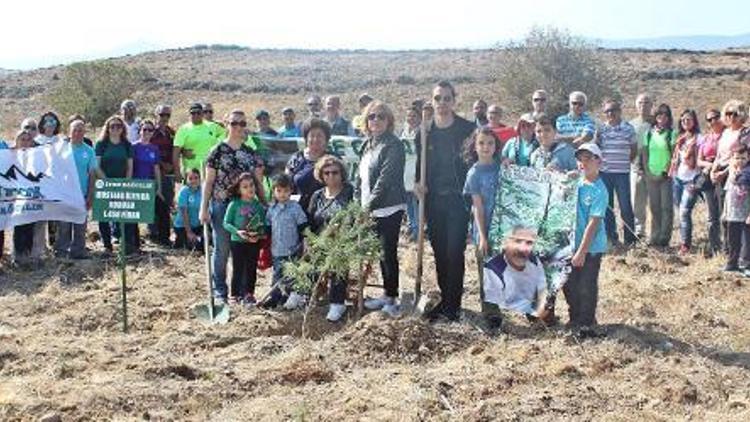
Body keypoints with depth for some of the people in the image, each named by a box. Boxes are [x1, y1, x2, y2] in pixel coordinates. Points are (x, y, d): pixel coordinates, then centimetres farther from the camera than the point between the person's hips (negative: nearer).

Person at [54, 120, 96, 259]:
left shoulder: (89, 151, 5)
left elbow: (92, 174, 6)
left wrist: (90, 195, 2)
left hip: (82, 193, 2)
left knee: (80, 226, 7)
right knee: (63, 225, 1)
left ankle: (78, 251, 14)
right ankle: (61, 250, 8)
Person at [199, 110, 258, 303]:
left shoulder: (250, 153, 8)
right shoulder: (218, 151, -4)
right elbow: (208, 182, -3)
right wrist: (204, 208, -7)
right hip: (222, 205, -4)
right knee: (222, 249, 3)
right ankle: (220, 291, 14)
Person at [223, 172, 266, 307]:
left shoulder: (259, 205, 1)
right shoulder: (234, 205, -8)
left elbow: (264, 224, 5)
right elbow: (226, 223, -6)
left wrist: (260, 234, -14)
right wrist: (237, 232, -21)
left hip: (254, 243, 3)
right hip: (238, 242, -3)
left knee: (251, 269, 10)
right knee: (238, 269, 6)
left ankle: (248, 294, 22)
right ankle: (235, 294, 19)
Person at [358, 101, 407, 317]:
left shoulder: (394, 145, -12)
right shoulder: (368, 144, 14)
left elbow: (385, 178, -18)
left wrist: (369, 205, -19)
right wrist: (362, 203, 10)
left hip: (390, 208, -8)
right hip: (371, 208, 8)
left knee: (388, 252, -4)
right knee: (382, 252, 15)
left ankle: (392, 298, 5)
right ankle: (387, 295, 26)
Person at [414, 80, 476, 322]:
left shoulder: (467, 129, -3)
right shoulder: (425, 132, 7)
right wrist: (418, 183, -1)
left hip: (458, 199, -4)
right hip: (433, 200, 4)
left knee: (455, 252, -6)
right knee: (439, 252, 10)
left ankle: (453, 304, 4)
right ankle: (445, 299, 21)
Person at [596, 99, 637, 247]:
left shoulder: (628, 128, 2)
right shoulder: (601, 129, 5)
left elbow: (634, 149, 9)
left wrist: (625, 162, 5)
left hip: (622, 173, -2)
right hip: (604, 172, 2)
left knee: (625, 206, -2)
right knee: (607, 206, 6)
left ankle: (630, 238, 7)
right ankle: (611, 237, 16)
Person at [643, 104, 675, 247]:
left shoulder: (671, 133, 0)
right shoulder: (649, 133, 11)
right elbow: (645, 154, 11)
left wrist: (666, 172, -12)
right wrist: (647, 172, 0)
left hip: (666, 175, -3)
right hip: (651, 175, 3)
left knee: (666, 207, -3)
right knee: (654, 207, 6)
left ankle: (664, 238, 0)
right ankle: (655, 237, 12)